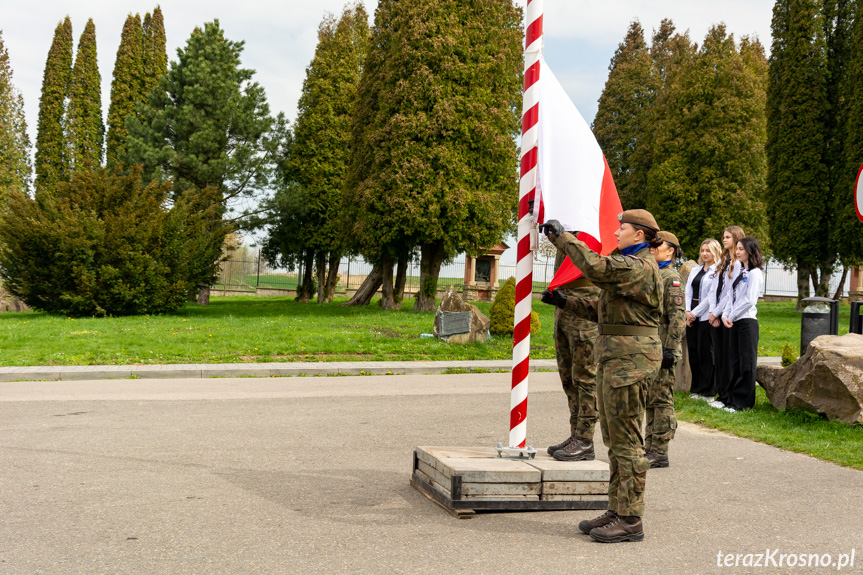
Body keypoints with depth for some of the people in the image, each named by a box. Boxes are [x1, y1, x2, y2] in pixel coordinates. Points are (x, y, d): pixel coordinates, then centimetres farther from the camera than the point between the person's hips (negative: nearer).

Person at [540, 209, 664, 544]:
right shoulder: (629, 264, 19)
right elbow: (608, 308, 24)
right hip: (614, 354, 11)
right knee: (614, 437, 14)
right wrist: (569, 303, 21)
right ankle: (617, 512, 22)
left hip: (629, 358, -11)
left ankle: (630, 521, 0)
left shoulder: (638, 266, -14)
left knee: (626, 438, -6)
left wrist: (562, 236, -20)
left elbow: (595, 267, -29)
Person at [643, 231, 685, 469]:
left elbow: (677, 317, -16)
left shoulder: (671, 277, -10)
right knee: (650, 401, 13)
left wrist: (670, 349, -20)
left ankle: (660, 453, 0)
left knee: (661, 400, -4)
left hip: (662, 349, -9)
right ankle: (650, 447, 19)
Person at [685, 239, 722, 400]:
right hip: (692, 317, 7)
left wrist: (695, 313, -11)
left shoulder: (718, 272, -6)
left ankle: (708, 392, 6)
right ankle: (697, 389, 17)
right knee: (693, 353, 8)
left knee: (706, 354, -3)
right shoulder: (695, 270, 17)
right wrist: (688, 312, -1)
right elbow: (688, 292, 14)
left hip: (707, 317, -7)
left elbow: (711, 296, -11)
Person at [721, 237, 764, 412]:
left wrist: (732, 316, -10)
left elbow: (749, 300, -15)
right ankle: (733, 399, 16)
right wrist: (725, 316, 1)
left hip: (747, 322, -8)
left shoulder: (754, 273, -8)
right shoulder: (740, 272, 17)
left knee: (746, 363, -3)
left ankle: (743, 402, 1)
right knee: (735, 362, 11)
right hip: (734, 323, 8)